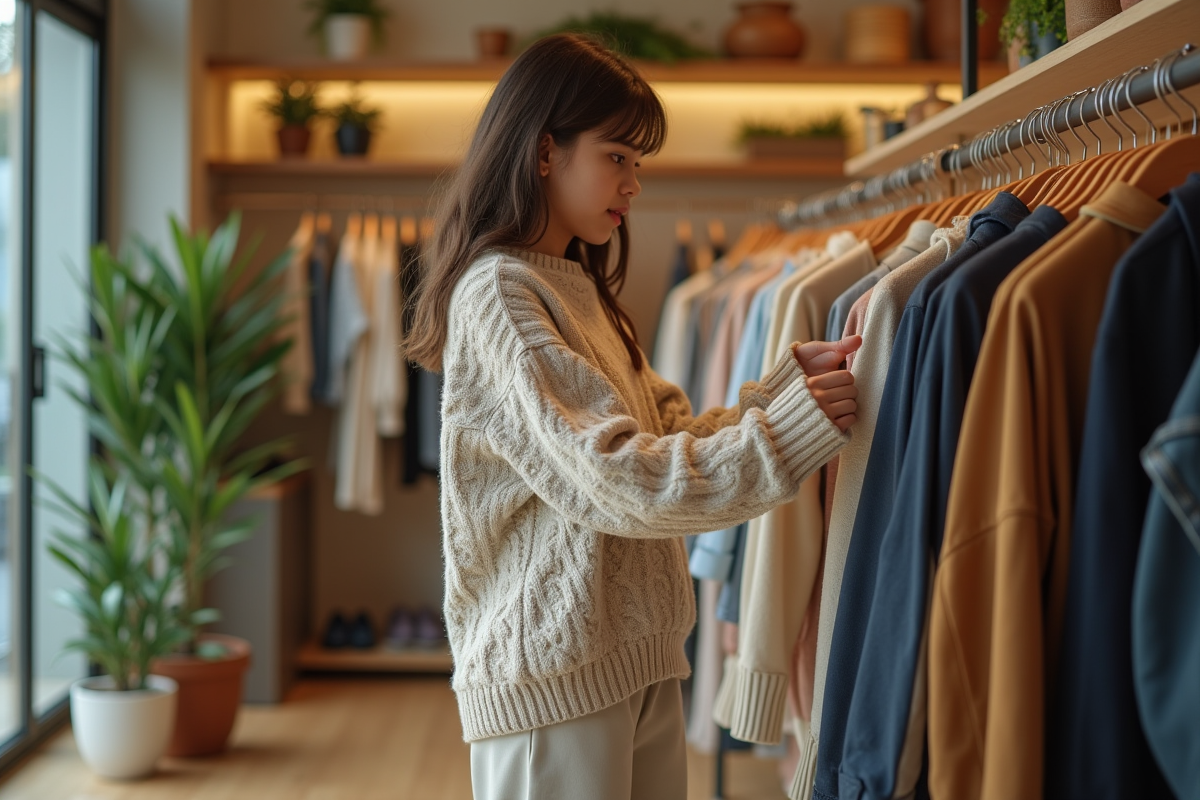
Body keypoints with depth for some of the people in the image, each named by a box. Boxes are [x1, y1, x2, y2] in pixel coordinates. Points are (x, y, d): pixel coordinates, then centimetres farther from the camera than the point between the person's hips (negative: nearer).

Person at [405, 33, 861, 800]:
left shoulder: (582, 291, 16)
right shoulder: (499, 295, -13)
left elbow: (675, 439, 10)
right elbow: (618, 482, -21)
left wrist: (791, 379, -1)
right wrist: (794, 426, -20)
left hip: (642, 663, 8)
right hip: (553, 674, -8)